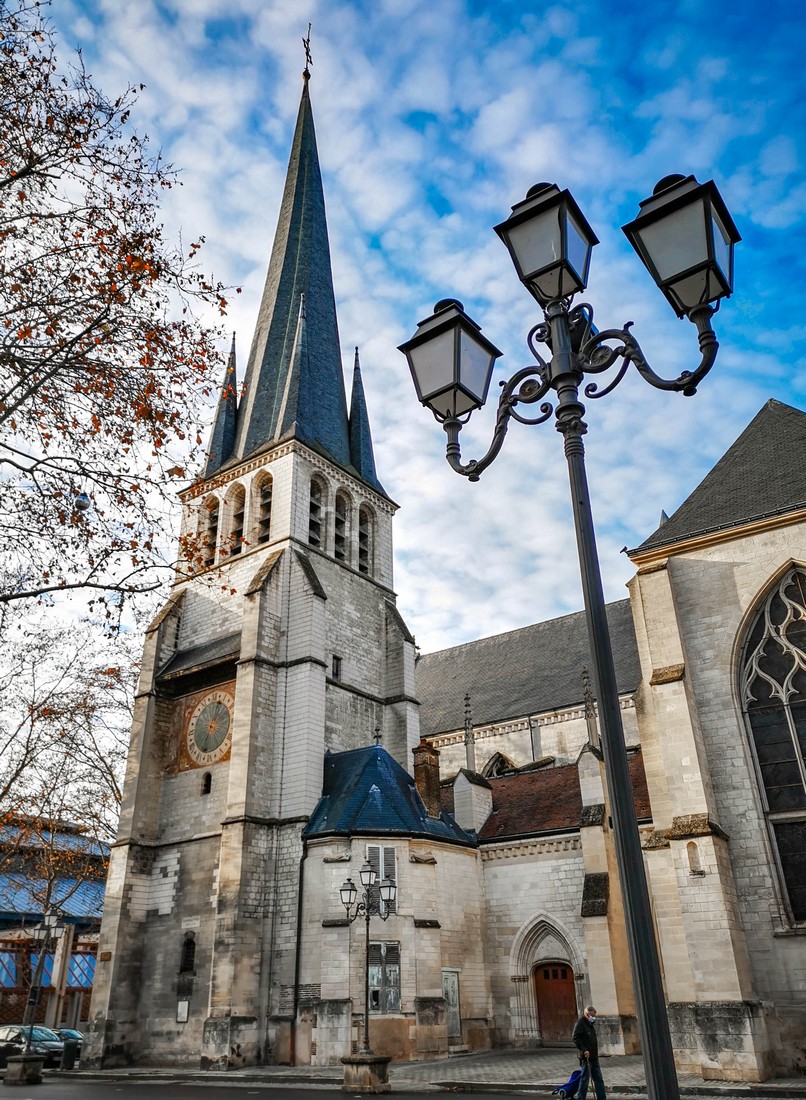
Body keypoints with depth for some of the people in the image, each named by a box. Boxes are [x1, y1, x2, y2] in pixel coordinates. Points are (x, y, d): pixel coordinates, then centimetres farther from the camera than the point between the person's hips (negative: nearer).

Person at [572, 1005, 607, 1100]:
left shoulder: (590, 1023, 16)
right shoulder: (580, 1023, -13)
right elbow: (575, 1038, -20)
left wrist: (596, 1053, 16)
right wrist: (584, 1050, -24)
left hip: (594, 1056, 9)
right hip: (586, 1056, -9)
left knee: (599, 1079, 11)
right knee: (585, 1079, -2)